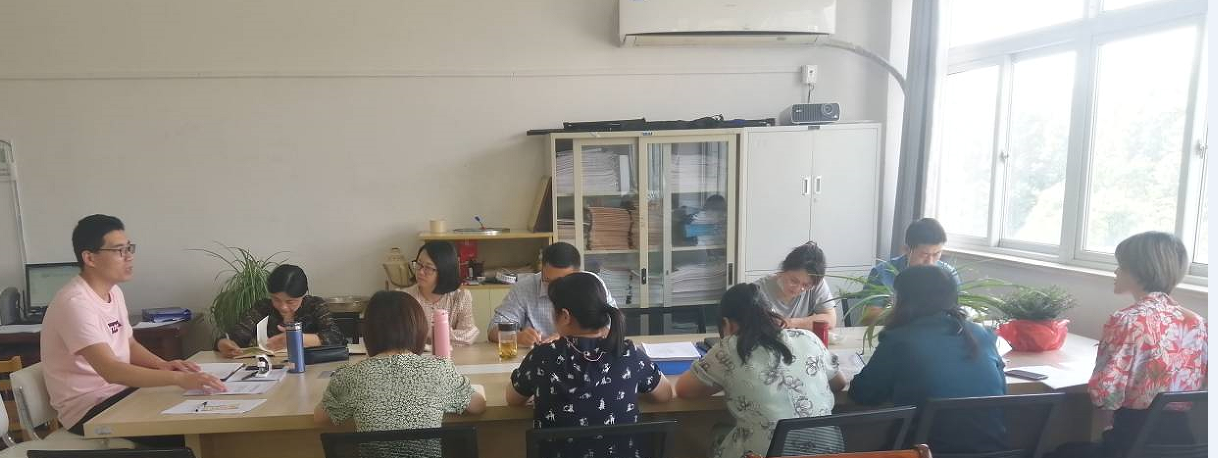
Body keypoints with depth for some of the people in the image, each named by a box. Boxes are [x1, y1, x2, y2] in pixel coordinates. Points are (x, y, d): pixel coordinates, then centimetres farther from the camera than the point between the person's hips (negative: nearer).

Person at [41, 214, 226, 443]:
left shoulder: (114, 291, 7)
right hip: (88, 407, -8)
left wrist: (162, 365, -4)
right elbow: (110, 370, -33)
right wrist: (178, 378, -42)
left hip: (119, 392, 8)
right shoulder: (75, 303, -22)